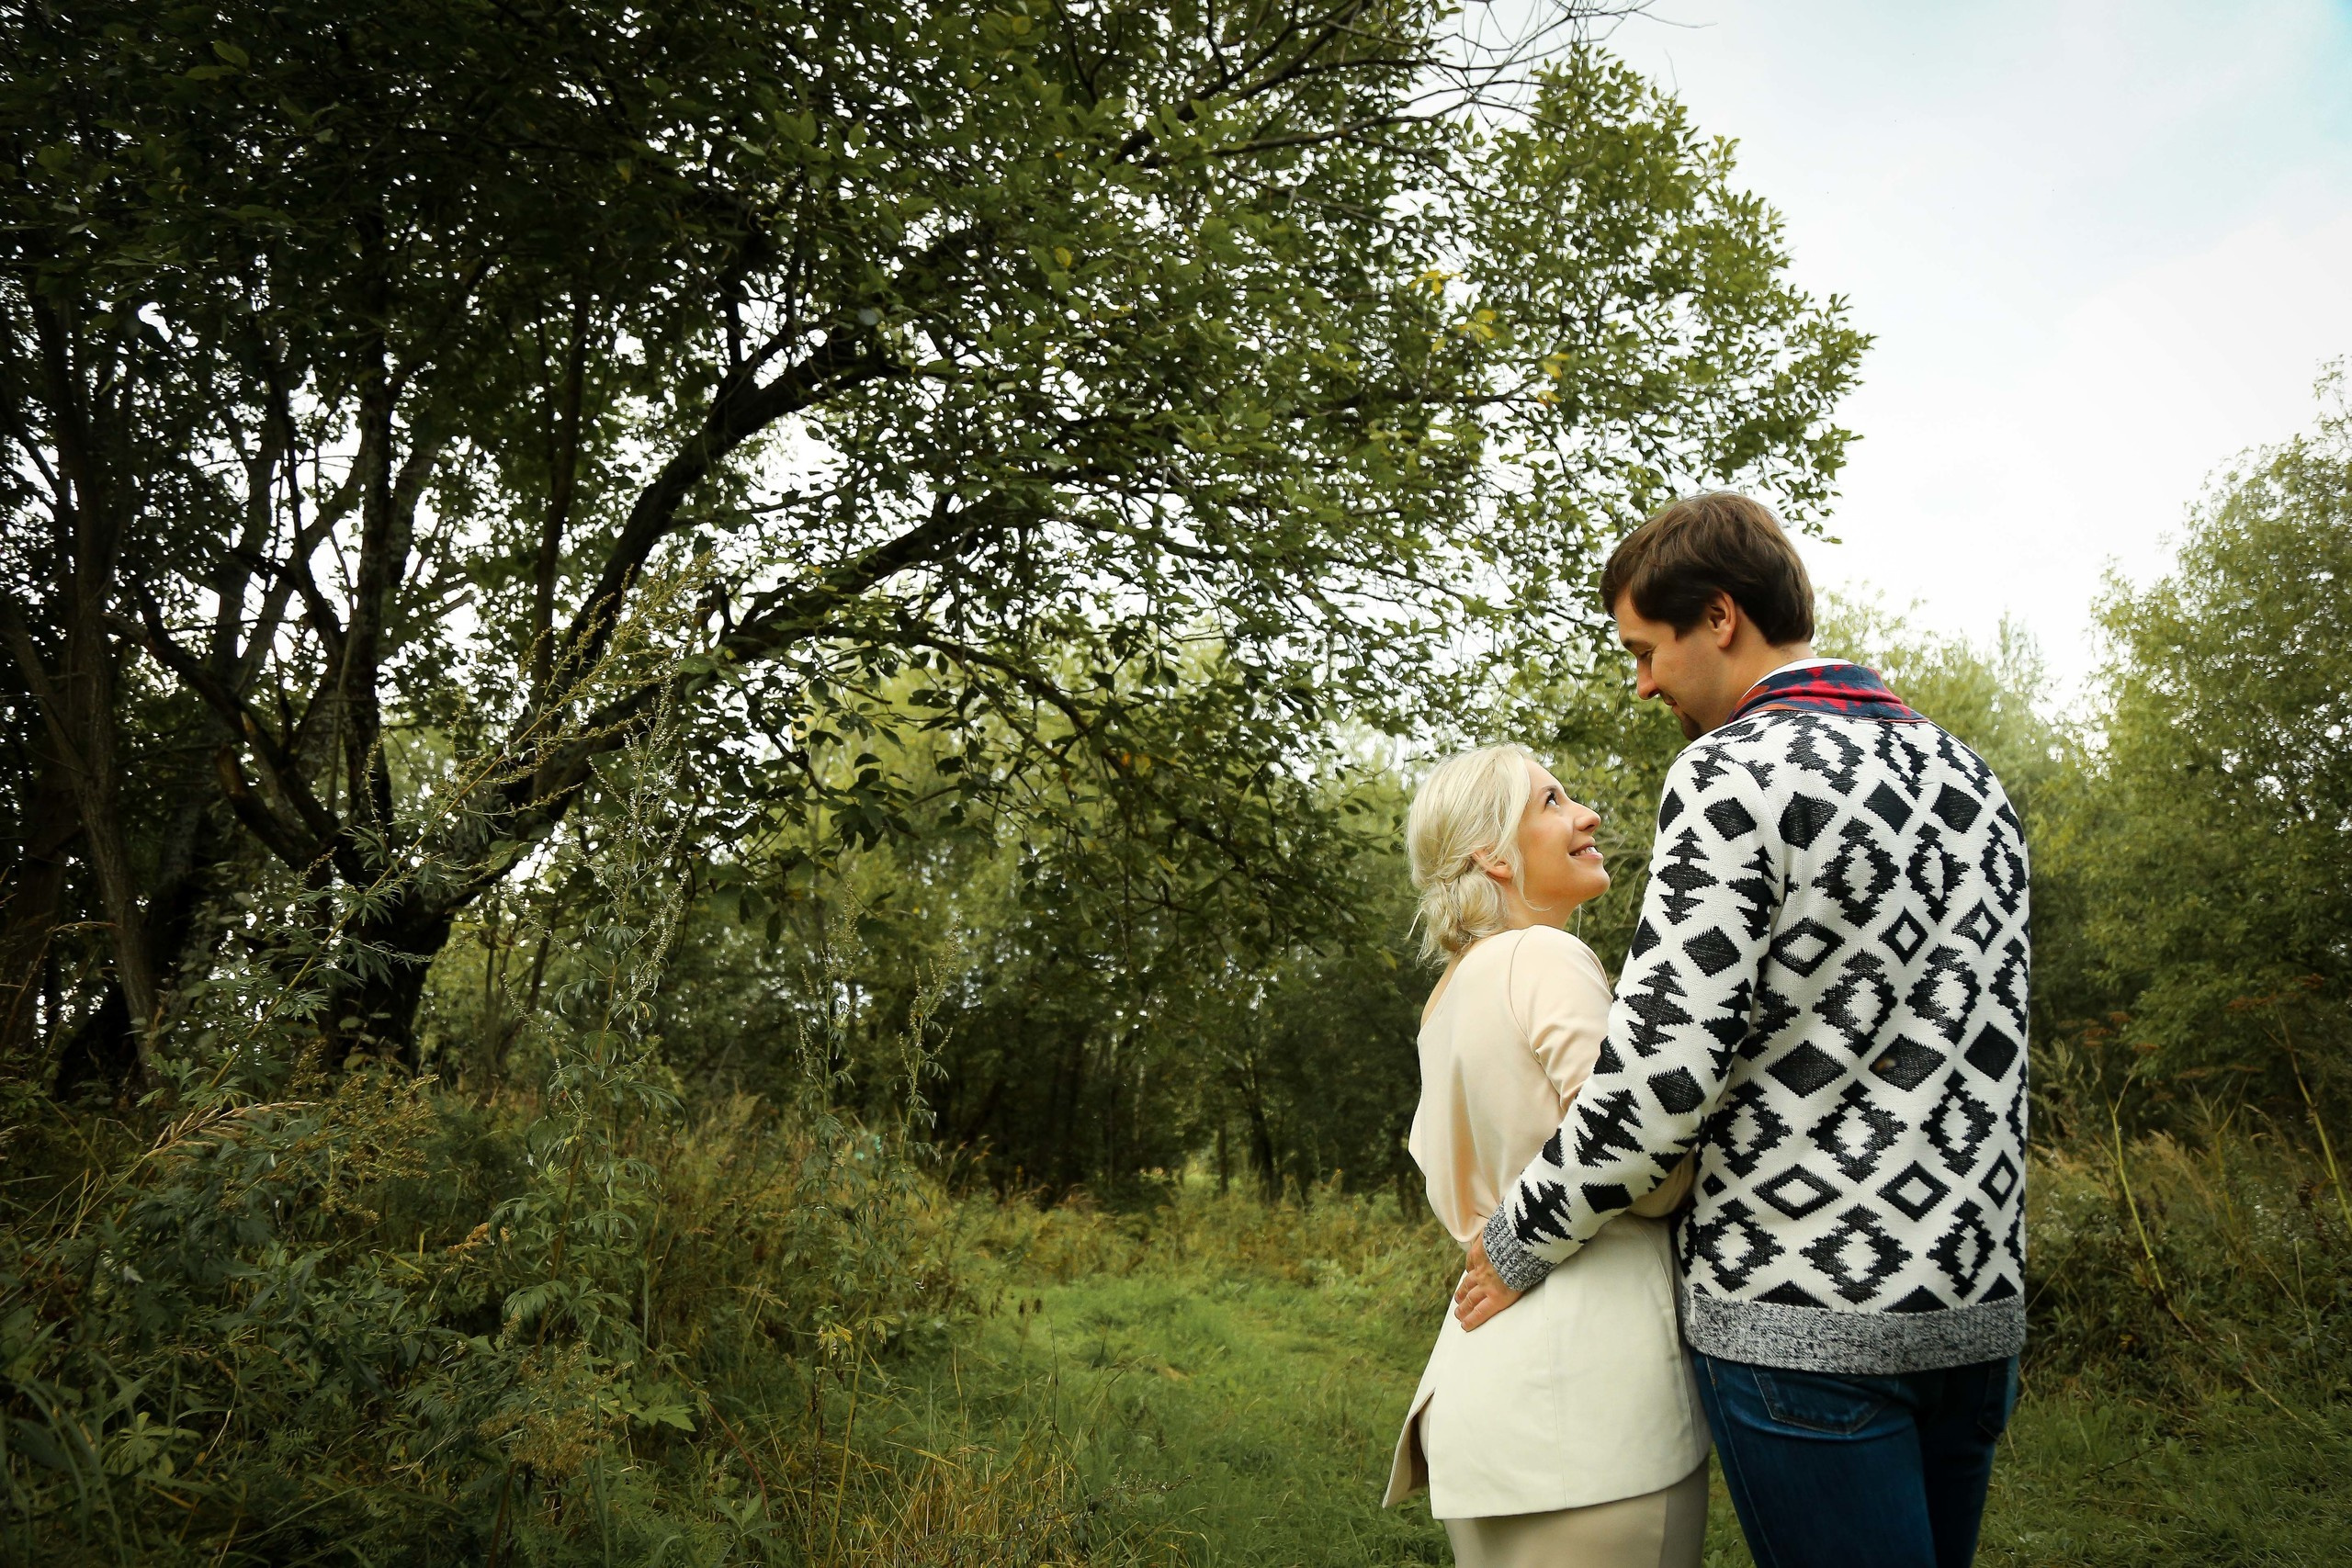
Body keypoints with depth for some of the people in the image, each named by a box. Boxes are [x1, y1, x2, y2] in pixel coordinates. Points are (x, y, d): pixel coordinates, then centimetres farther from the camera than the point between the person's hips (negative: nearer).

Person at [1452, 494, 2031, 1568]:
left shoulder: (1733, 772, -14)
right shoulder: (1970, 778, 10)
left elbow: (1661, 1070, -20)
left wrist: (1516, 1245, -7)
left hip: (1796, 1317, -8)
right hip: (1976, 1300, 8)